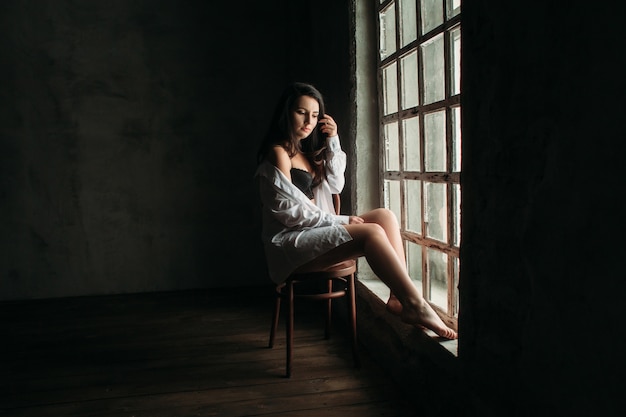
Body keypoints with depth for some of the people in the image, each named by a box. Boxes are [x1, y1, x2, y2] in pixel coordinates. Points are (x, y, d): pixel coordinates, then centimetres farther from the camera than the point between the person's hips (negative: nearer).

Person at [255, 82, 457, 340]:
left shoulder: (307, 151, 19)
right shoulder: (278, 153, -7)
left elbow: (335, 186, 13)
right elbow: (290, 211, -15)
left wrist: (333, 142, 5)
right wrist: (343, 221, -13)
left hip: (316, 230, 9)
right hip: (291, 243, -9)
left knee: (385, 216, -8)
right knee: (372, 233, -26)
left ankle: (398, 299, -19)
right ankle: (416, 306, -24)